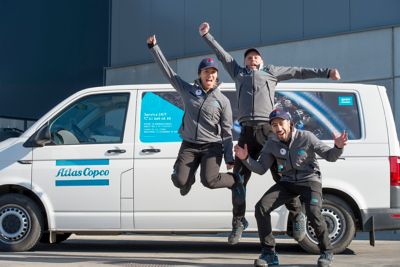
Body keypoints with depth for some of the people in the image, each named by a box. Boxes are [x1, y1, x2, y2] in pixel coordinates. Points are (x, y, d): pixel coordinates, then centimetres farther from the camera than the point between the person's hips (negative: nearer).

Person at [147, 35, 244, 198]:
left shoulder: (223, 101, 1)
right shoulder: (188, 91, 5)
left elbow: (227, 132, 1)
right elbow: (168, 70, 5)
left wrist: (229, 158, -5)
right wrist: (153, 47, 1)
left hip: (212, 146, -2)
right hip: (188, 145, 2)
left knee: (209, 180, -25)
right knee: (179, 181, -15)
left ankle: (234, 181, 8)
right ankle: (189, 179, 25)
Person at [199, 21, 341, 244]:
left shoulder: (271, 72, 19)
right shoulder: (239, 72, 25)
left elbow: (299, 72, 15)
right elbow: (222, 54, 29)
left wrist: (326, 73, 10)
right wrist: (207, 35, 27)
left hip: (268, 128, -2)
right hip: (247, 131, 3)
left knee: (280, 174, -7)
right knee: (239, 178, 0)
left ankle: (297, 216, 4)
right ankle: (239, 222, 10)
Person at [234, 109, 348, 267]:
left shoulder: (306, 137, -13)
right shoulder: (271, 144, -2)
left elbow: (329, 156, -10)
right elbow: (261, 169, 1)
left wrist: (338, 147, -32)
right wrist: (246, 159, -16)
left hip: (309, 180, -4)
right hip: (287, 182, 4)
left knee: (313, 213, -31)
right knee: (261, 208, -14)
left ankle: (326, 252, -6)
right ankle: (269, 253, -5)